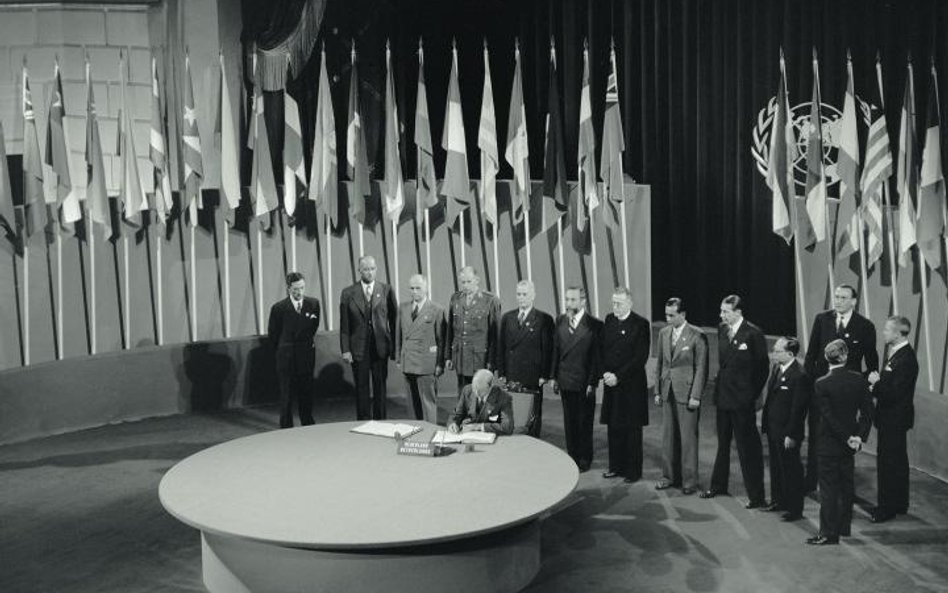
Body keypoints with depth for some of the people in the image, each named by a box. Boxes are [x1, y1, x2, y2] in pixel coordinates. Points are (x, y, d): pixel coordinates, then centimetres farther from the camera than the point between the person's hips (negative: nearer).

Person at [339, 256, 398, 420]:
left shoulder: (387, 290, 3)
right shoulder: (348, 293, 2)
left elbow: (394, 320, 5)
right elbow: (344, 324, 1)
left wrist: (394, 347, 1)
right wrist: (345, 350, -5)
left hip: (380, 347, 0)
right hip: (358, 349, 0)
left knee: (380, 388, 6)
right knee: (362, 389, 6)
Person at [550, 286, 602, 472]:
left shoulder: (594, 325, -8)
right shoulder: (560, 321, 7)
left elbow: (596, 356, -8)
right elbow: (556, 350, 10)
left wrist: (592, 382, -12)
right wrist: (553, 376, 5)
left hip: (584, 383, -4)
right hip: (565, 381, 4)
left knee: (584, 423, 6)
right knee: (569, 422, 12)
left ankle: (584, 459, 19)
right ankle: (572, 457, 23)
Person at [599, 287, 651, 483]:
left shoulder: (640, 324, -9)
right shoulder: (609, 320, 8)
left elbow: (641, 357, -13)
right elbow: (601, 348, 10)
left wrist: (618, 376, -15)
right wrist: (605, 372, -5)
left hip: (632, 385, -5)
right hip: (611, 383, 5)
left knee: (632, 429, 3)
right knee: (613, 428, 10)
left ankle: (633, 471, 13)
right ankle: (616, 467, 21)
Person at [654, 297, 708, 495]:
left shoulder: (697, 336, -10)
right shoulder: (663, 333, 9)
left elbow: (701, 368, -9)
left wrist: (695, 396, -13)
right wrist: (657, 390, 11)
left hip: (686, 392, -6)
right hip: (668, 392, 6)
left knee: (688, 438, 0)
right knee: (668, 436, 11)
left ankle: (689, 480, 10)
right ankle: (670, 476, 23)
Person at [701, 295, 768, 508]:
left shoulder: (753, 333, -14)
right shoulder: (722, 329, 7)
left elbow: (763, 366, -7)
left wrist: (753, 393, -5)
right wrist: (721, 384, 11)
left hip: (742, 398, -7)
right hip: (723, 394, 7)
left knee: (748, 446, -1)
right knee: (723, 443, 19)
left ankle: (756, 496, 7)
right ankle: (718, 486, 32)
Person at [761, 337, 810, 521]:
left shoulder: (800, 376, -21)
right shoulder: (776, 368, 7)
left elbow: (798, 409, -19)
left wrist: (791, 435, -18)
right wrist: (765, 423, 13)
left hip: (787, 433, -8)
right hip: (773, 429, 9)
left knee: (791, 470, 4)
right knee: (776, 466, 20)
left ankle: (795, 509, 16)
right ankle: (778, 501, 35)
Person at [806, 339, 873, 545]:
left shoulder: (822, 384, -17)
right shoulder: (859, 380, -5)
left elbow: (829, 417, -17)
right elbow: (867, 412, -4)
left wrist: (848, 438, -10)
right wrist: (859, 436, -4)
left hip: (829, 443, -5)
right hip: (849, 443, 5)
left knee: (828, 487, 1)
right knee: (846, 484, 17)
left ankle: (828, 533, 4)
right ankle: (844, 526, 28)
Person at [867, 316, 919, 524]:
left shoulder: (906, 359, -23)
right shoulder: (894, 351, 8)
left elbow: (895, 393, -26)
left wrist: (876, 382, -15)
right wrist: (876, 386, -3)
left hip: (894, 418, -10)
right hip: (891, 417, 10)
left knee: (888, 462, -2)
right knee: (897, 461, 19)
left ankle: (887, 508, 8)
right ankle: (899, 504, 32)